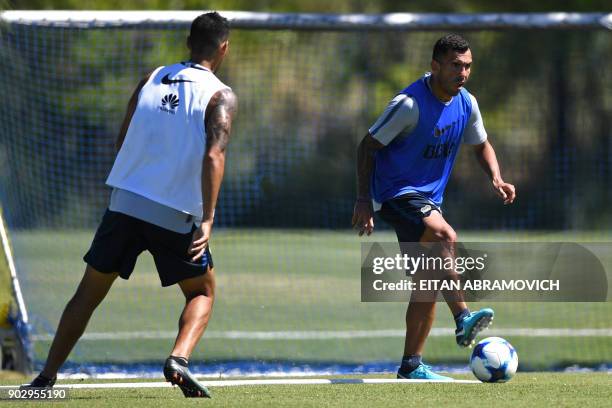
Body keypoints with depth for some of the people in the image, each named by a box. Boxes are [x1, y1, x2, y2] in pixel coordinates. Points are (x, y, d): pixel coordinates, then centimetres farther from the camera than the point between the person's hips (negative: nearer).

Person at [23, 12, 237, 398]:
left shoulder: (151, 79, 10)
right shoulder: (221, 96, -3)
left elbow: (122, 141, 14)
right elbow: (213, 156, -17)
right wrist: (208, 220, -21)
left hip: (125, 203, 3)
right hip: (175, 216, -3)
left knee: (89, 293, 14)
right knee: (203, 292, 17)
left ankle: (47, 377, 9)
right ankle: (179, 359, -9)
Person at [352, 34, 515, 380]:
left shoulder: (466, 103, 2)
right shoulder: (410, 104, -19)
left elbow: (481, 145, 18)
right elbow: (368, 146, -13)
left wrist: (497, 179, -1)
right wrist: (364, 200, -17)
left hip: (429, 199, 8)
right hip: (396, 192, -8)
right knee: (445, 236, -34)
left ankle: (411, 366, 14)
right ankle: (463, 319, -38)